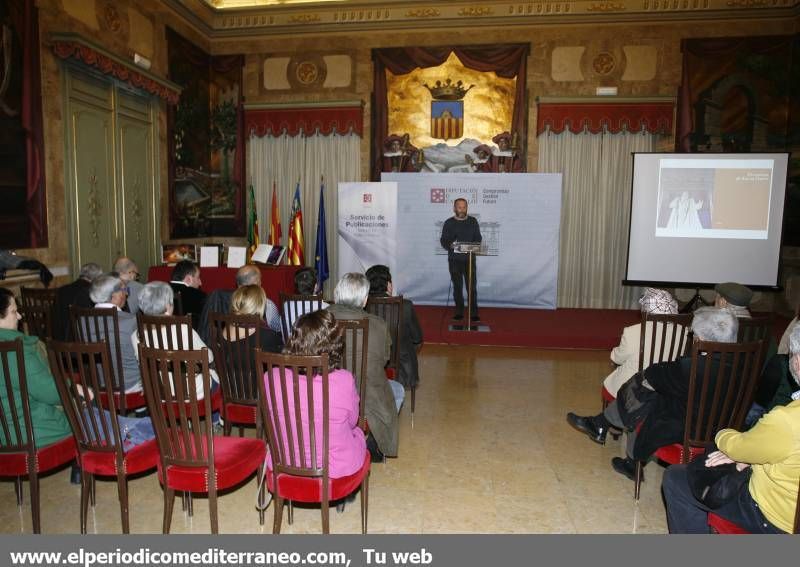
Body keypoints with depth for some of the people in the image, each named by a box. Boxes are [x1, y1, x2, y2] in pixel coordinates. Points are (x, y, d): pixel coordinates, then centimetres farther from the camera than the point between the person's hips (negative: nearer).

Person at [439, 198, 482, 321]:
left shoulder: (473, 221, 9)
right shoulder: (449, 223, 6)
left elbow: (478, 238, 7)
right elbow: (443, 240, 3)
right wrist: (450, 245, -19)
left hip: (469, 258, 0)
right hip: (454, 259, 0)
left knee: (472, 286, -5)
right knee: (457, 286, 4)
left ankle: (474, 313, -1)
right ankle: (459, 312, 12)